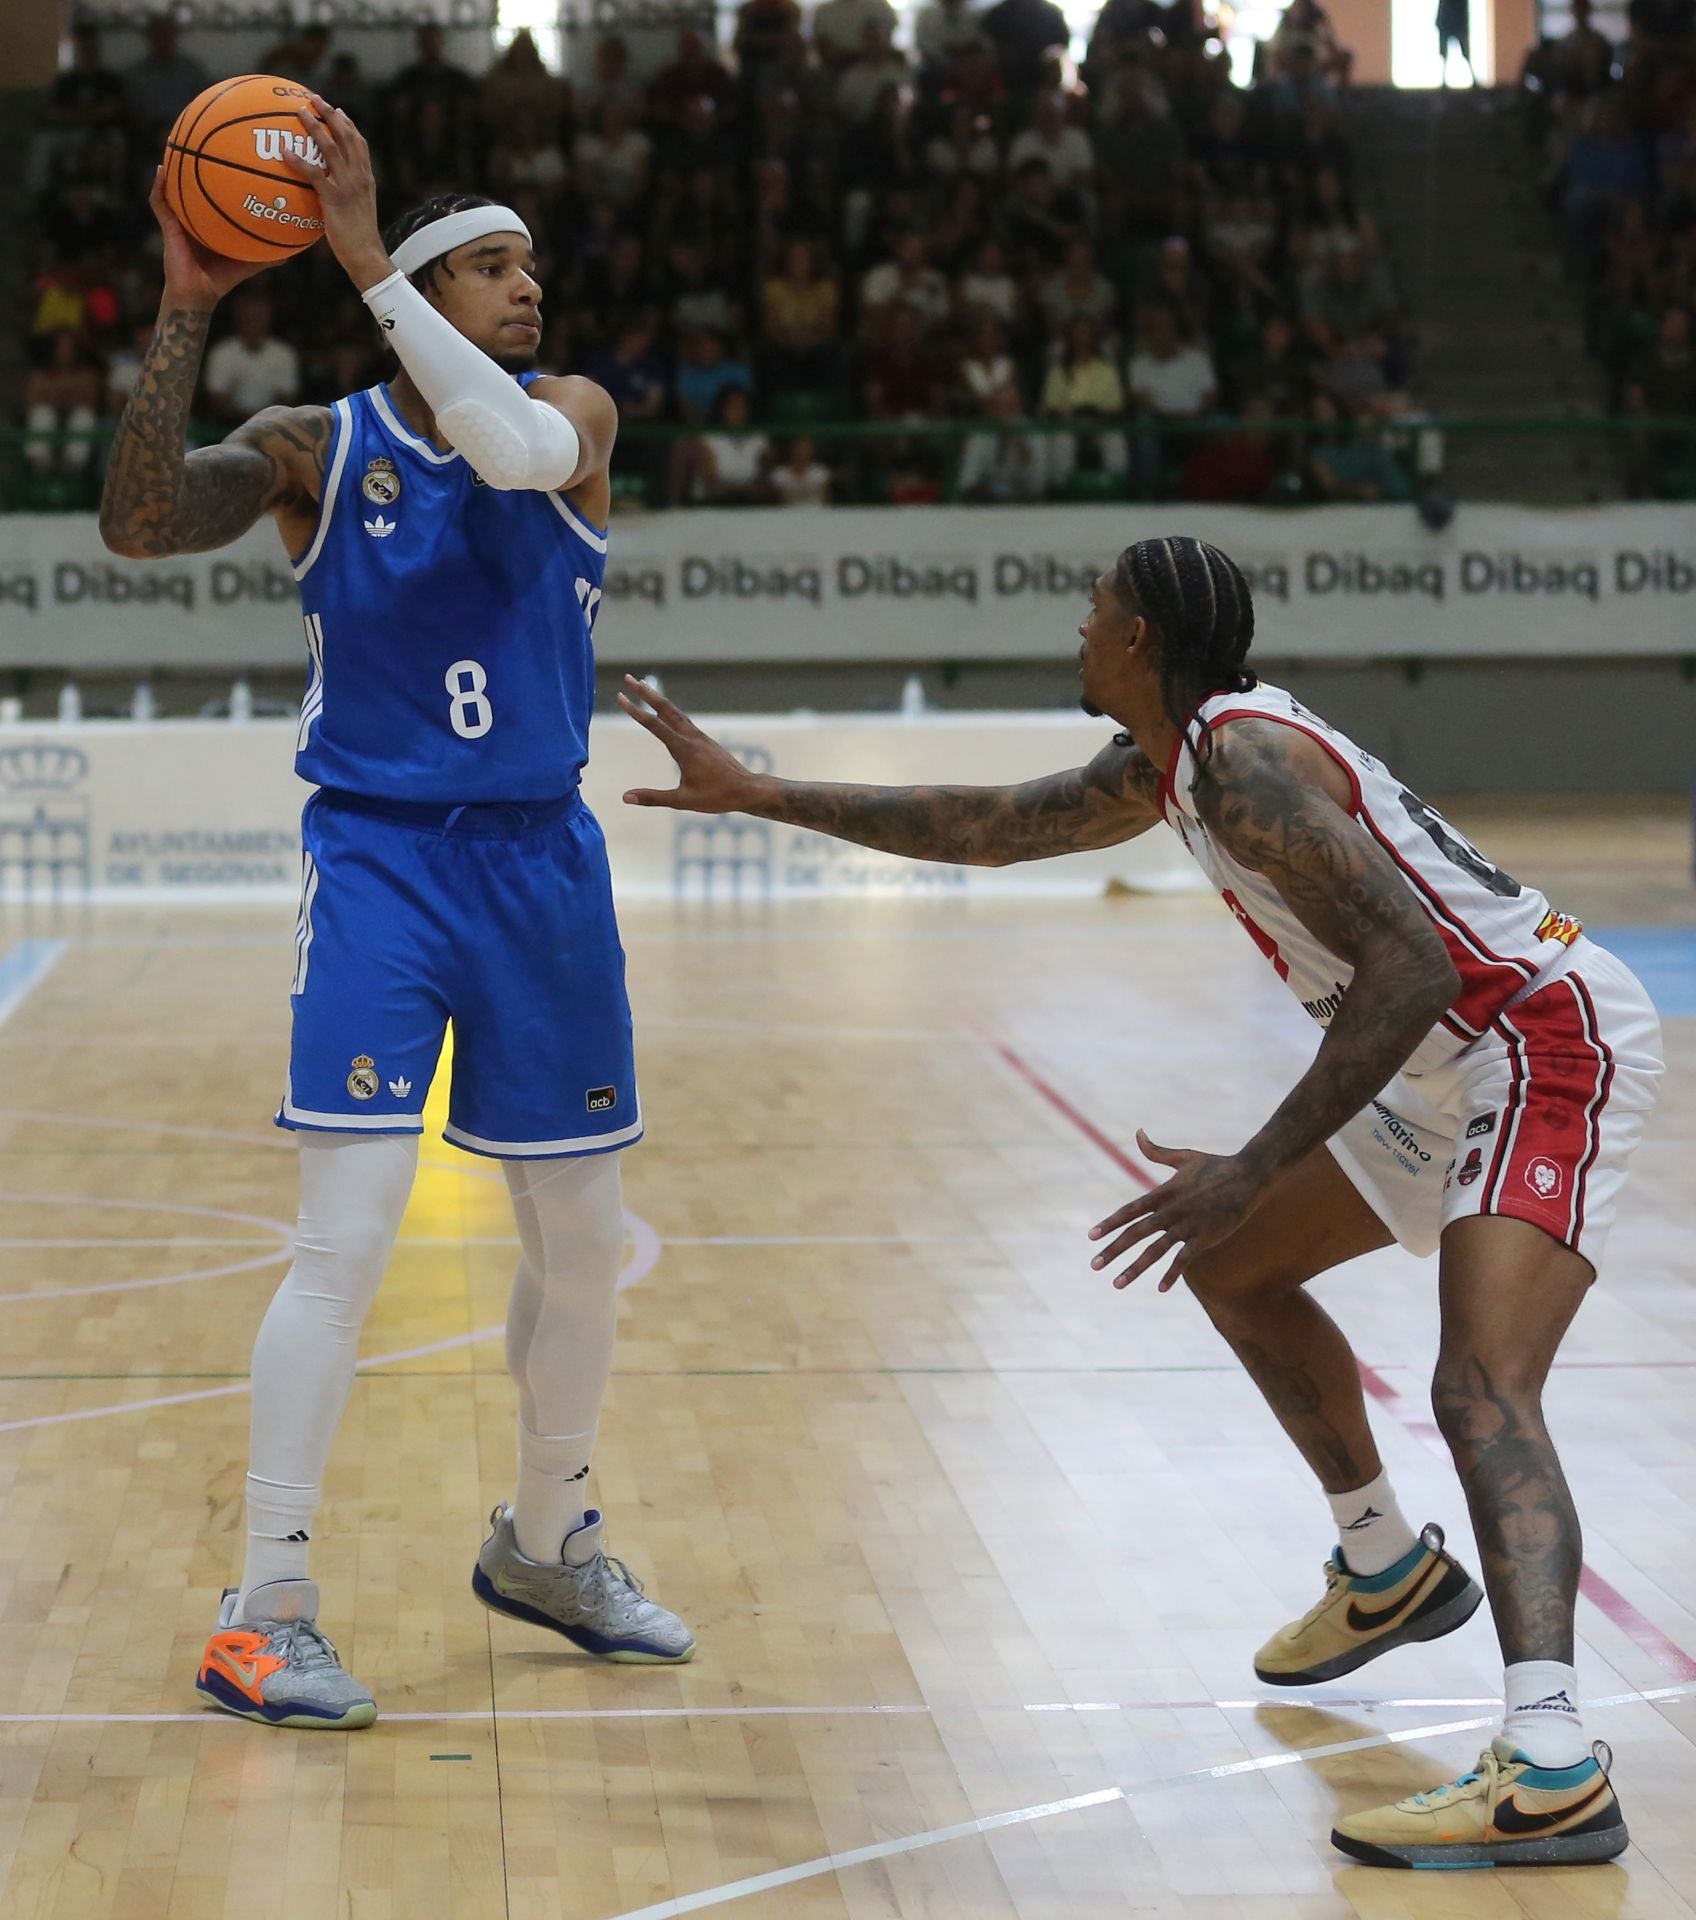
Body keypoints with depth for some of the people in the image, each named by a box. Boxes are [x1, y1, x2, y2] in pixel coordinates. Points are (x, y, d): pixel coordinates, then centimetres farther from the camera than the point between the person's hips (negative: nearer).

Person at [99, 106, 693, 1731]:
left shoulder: (576, 419, 2)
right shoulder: (314, 449, -3)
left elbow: (512, 447, -23)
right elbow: (136, 525, -18)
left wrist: (368, 259, -26)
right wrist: (188, 309, -23)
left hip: (542, 865, 4)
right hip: (378, 863, -4)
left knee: (582, 1242, 12)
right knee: (347, 1236, -13)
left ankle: (542, 1548, 34)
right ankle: (263, 1613, -6)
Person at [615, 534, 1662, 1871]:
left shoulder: (1245, 761, -21)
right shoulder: (1171, 765, 10)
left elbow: (1410, 968, -29)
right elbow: (991, 827, 22)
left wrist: (1254, 1171, -27)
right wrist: (756, 793, 22)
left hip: (1550, 1037, -11)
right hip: (1450, 1060, 11)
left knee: (1484, 1388, -27)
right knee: (1234, 1267, 23)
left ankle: (1552, 1771, -39)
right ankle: (1388, 1573, 37)